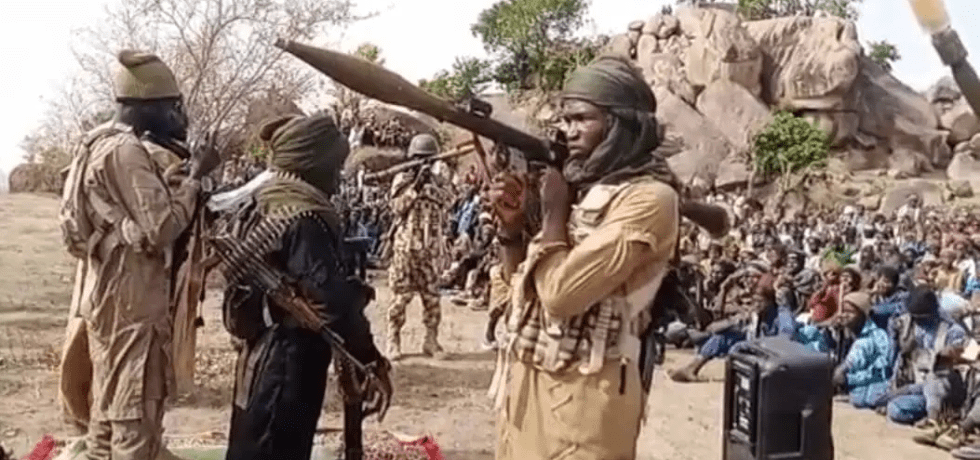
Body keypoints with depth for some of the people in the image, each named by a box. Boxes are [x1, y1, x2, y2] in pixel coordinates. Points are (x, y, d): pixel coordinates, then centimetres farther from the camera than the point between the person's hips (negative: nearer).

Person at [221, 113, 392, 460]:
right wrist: (372, 361, -20)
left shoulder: (268, 209, 9)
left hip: (264, 358, 10)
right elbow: (332, 299, -26)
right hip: (289, 364, -10)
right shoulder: (305, 219, -20)